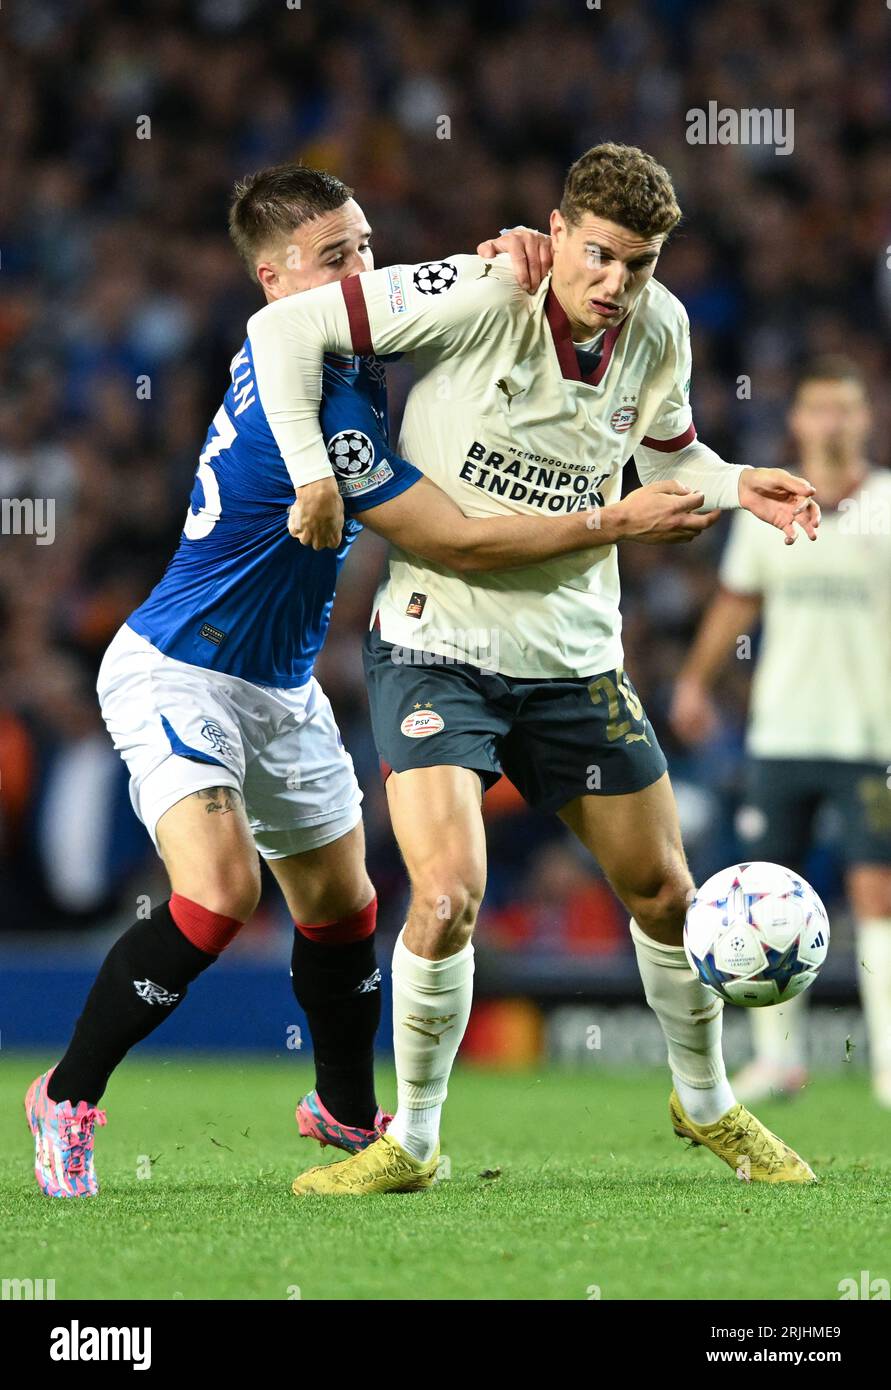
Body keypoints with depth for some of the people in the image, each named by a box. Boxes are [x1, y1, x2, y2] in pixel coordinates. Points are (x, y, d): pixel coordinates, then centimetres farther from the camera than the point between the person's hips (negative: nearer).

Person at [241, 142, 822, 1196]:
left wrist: (736, 486, -5)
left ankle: (706, 1106, 36)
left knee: (663, 892, 12)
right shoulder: (478, 297, -20)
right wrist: (312, 475, -21)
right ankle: (411, 1142, 1)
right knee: (449, 894, -19)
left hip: (575, 655, 5)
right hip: (438, 643, -5)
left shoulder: (659, 334, -3)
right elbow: (287, 326, -18)